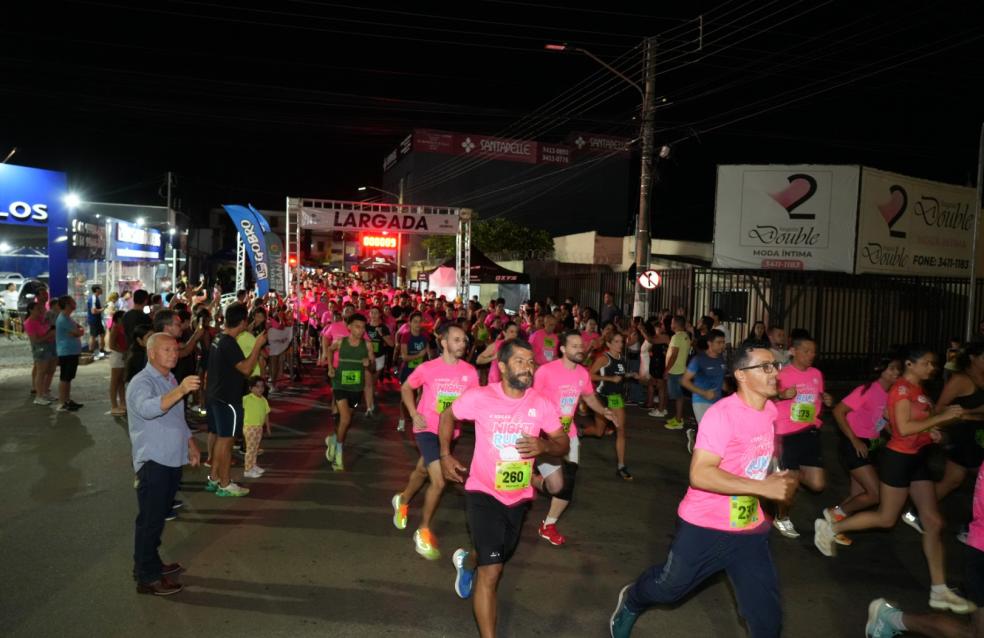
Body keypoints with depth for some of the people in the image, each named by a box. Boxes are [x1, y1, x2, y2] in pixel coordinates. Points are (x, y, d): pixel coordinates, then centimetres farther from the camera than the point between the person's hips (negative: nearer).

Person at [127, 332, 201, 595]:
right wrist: (180, 391, -52)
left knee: (159, 516, 20)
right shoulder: (141, 383, -17)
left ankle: (152, 563, 34)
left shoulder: (171, 380, 12)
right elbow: (148, 409, -40)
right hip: (153, 462, -9)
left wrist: (191, 444, 23)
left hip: (173, 460, 9)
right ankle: (146, 578, 9)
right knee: (150, 520, -1)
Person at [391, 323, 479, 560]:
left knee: (423, 470, 26)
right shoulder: (427, 368, -15)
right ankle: (423, 532, 6)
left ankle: (402, 500, 57)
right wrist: (414, 414, -10)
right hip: (427, 429, -4)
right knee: (439, 481, -15)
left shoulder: (470, 371, -8)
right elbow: (406, 388, 1)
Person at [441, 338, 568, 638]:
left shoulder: (541, 403, -11)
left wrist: (544, 445, -25)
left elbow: (564, 444, -3)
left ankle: (467, 560, 63)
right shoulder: (478, 397, -18)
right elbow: (448, 416, 2)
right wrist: (445, 456, -3)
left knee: (498, 558, 27)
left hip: (519, 496, 5)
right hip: (483, 493, -4)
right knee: (491, 571, -12)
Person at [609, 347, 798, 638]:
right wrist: (764, 487, -34)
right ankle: (630, 602, 49)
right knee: (668, 587, 16)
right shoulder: (721, 414, -25)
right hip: (705, 527, -6)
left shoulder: (770, 409, 0)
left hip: (751, 529, 6)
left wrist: (776, 481, 9)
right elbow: (699, 474, -33)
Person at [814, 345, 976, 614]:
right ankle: (829, 528, 19)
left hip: (918, 459, 9)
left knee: (934, 522, 6)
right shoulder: (902, 388, -17)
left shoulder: (918, 389, 11)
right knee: (886, 518, 3)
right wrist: (941, 417, -23)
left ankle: (939, 591, 11)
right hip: (900, 458, -9)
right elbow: (904, 428, -26)